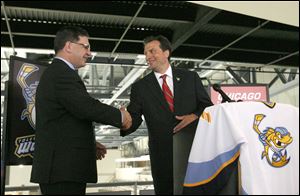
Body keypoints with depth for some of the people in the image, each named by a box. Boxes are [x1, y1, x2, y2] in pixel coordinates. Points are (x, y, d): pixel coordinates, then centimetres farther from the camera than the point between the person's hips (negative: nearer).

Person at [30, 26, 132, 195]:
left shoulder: (54, 73, 19)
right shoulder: (62, 73, -13)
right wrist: (120, 116, -9)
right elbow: (87, 107, -24)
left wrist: (89, 143, 16)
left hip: (59, 166, 10)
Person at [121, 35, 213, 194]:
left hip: (194, 147, 1)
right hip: (162, 154, 0)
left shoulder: (190, 77, 5)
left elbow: (207, 105, 7)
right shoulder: (140, 87, 4)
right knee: (164, 190, 9)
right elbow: (133, 119, -5)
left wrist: (195, 116, -14)